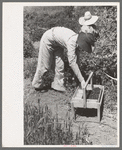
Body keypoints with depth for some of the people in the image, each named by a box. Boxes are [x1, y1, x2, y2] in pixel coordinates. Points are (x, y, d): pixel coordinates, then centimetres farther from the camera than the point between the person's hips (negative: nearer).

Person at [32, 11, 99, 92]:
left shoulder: (78, 39, -18)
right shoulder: (71, 42, -40)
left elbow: (76, 60, -8)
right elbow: (72, 63, -44)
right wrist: (82, 80, -43)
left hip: (58, 43, 7)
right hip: (48, 39, -7)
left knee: (59, 65, 3)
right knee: (45, 65, 3)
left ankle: (58, 85, 15)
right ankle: (37, 84, 24)